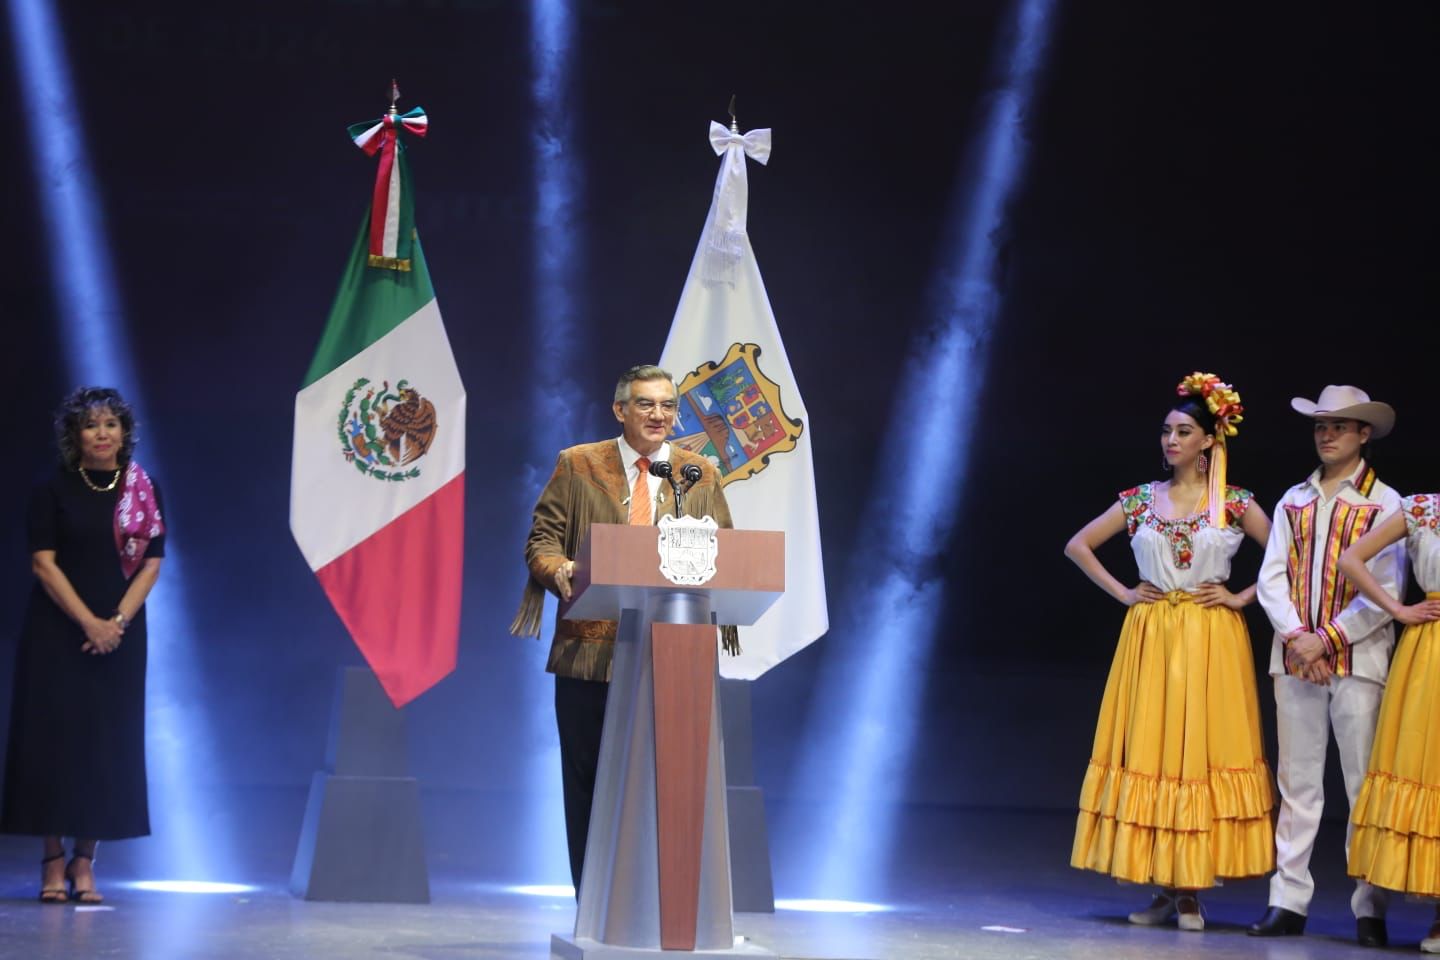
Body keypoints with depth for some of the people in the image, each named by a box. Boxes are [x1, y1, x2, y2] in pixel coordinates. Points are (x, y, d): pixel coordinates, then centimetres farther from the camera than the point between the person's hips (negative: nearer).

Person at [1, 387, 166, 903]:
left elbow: (151, 562, 3)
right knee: (54, 735, -4)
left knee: (107, 740, 0)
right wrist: (87, 622, -13)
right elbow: (43, 563, -6)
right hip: (58, 629, -2)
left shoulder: (143, 490, 4)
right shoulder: (54, 490, -2)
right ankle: (53, 861, 1)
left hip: (119, 631, 2)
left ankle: (85, 861, 5)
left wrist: (119, 621, -10)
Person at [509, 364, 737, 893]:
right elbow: (542, 538, 5)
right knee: (588, 784, 3)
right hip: (591, 651, -1)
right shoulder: (577, 467, 8)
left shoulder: (701, 475, 12)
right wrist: (559, 568, -17)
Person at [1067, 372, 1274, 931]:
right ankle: (1165, 890, 5)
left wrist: (1242, 597, -5)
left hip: (1211, 640, -2)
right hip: (1151, 636, 2)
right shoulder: (1140, 501, 6)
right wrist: (1122, 592, 5)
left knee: (1201, 751, -3)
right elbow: (1078, 545, 12)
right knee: (1149, 752, 0)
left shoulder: (1234, 504, 0)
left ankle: (1191, 890, 1)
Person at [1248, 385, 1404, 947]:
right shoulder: (1293, 501, 14)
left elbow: (1386, 591, -7)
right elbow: (1272, 577, 8)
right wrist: (1297, 637, -8)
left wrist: (1328, 640, -13)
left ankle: (1370, 909, -2)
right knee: (1297, 783, 4)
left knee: (1365, 785, -5)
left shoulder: (1384, 504, 1)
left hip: (1358, 657, -4)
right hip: (1294, 657, 4)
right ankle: (1289, 902, 5)